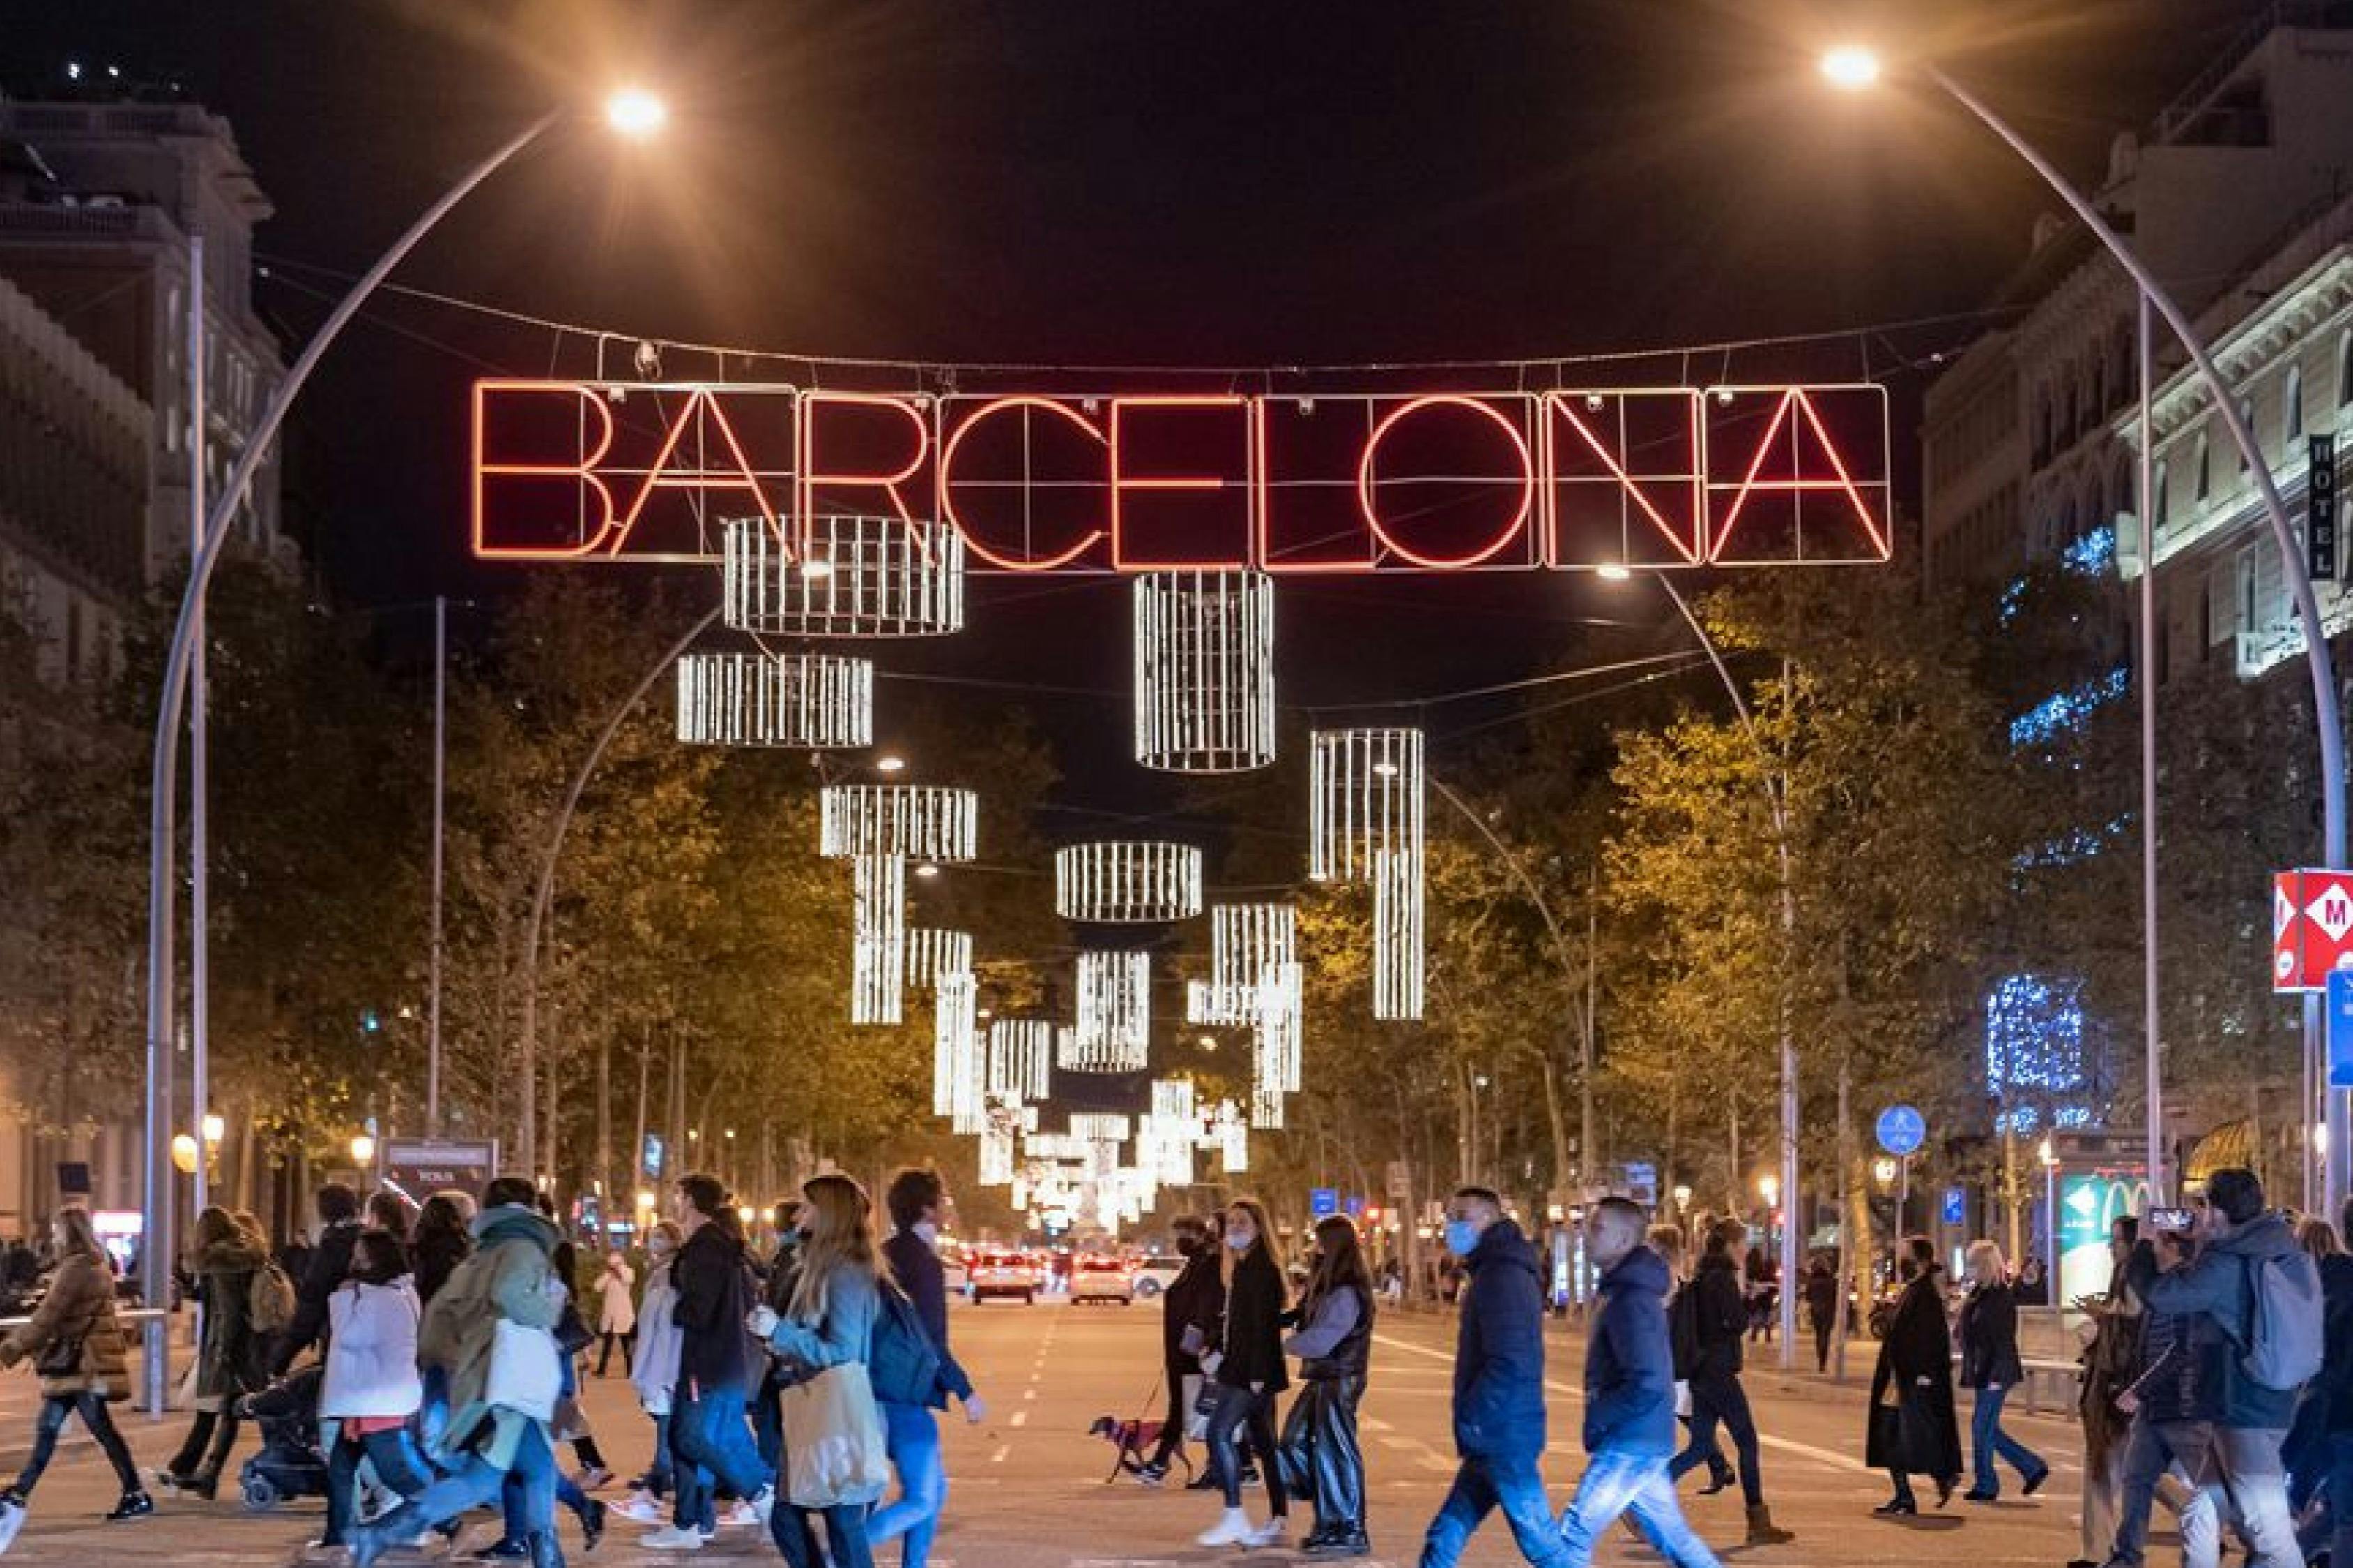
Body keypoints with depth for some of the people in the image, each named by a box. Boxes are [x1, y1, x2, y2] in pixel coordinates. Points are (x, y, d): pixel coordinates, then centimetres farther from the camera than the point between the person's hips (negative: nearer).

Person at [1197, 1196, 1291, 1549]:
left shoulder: (1261, 1268, -14)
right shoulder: (1242, 1266, 16)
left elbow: (1265, 1324, -19)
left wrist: (1257, 1373, -23)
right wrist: (1218, 1353, 13)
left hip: (1253, 1371, -10)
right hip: (1243, 1369, 10)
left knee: (1219, 1431, -13)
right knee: (1262, 1441, 10)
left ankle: (1234, 1517, -13)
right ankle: (1278, 1521, 13)